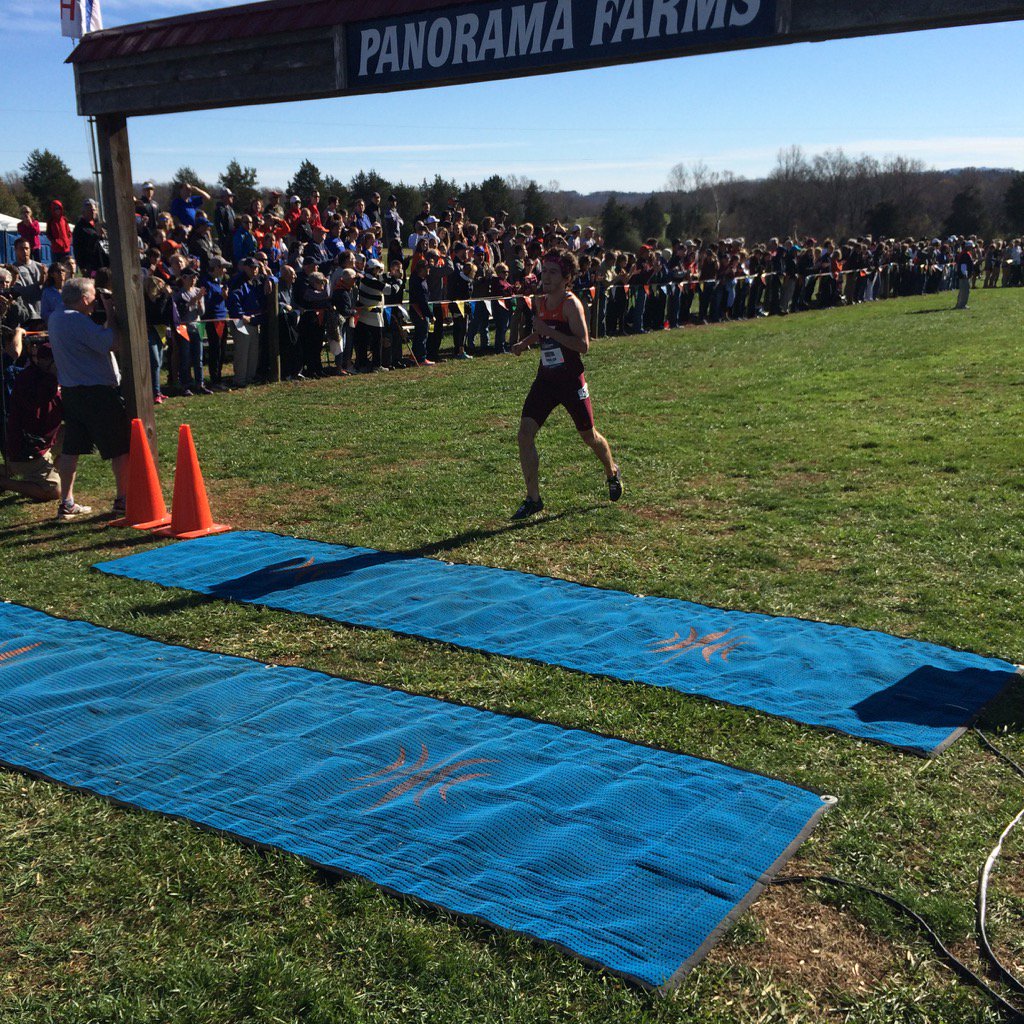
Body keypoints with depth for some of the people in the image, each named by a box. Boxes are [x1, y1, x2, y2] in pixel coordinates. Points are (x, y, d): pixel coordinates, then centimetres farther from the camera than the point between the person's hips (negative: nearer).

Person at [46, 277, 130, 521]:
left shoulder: (56, 318, 11)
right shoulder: (78, 320, -18)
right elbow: (111, 342, -25)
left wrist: (107, 313, 5)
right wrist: (110, 312, -14)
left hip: (71, 391, 9)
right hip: (97, 392, -9)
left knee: (71, 447, 11)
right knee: (121, 446, 2)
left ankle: (67, 503, 15)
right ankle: (123, 500, 8)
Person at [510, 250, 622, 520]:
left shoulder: (571, 304, -16)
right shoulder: (539, 302, 5)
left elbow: (583, 345, -25)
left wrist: (548, 331, -28)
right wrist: (525, 343, 6)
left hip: (571, 380, -5)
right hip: (545, 379, 6)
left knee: (589, 436, 12)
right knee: (525, 433, -10)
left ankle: (612, 473, 44)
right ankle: (533, 498, -1)